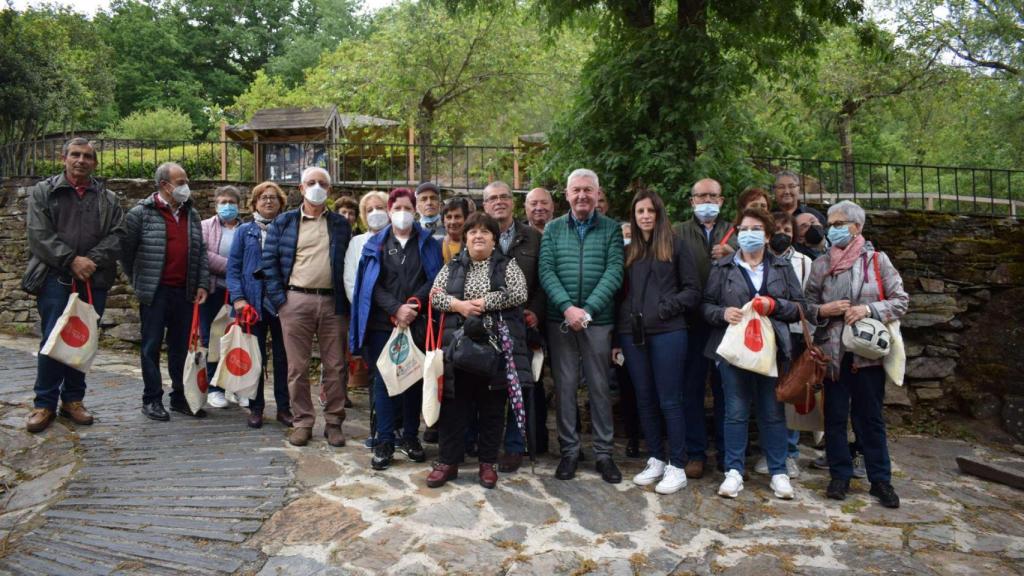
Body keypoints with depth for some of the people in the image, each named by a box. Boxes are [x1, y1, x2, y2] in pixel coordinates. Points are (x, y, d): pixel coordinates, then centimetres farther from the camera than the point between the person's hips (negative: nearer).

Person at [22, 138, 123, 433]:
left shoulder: (108, 199, 11)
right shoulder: (42, 192, 7)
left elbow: (116, 237, 2)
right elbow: (40, 234, -4)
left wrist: (92, 260, -13)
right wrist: (72, 260, -14)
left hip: (94, 280, 2)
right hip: (55, 279, -2)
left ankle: (73, 399, 20)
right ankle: (45, 404, 10)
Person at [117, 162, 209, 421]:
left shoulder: (191, 214, 11)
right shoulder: (142, 212, -5)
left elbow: (201, 252, 12)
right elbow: (124, 246, -3)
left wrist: (202, 284, 4)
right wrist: (137, 277, 4)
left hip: (184, 291, 5)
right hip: (154, 292, -5)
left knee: (181, 347, 11)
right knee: (152, 346, 4)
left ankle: (180, 397, 21)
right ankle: (152, 400, 13)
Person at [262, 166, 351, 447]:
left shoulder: (340, 224, 13)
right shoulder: (284, 222, 9)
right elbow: (269, 261, 4)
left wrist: (345, 303, 1)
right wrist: (279, 299, -5)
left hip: (331, 302, 1)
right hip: (295, 301, -1)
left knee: (334, 366, 3)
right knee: (297, 366, 4)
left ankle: (334, 422, 14)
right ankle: (302, 422, 15)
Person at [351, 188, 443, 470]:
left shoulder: (428, 243, 9)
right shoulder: (376, 243, 9)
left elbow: (434, 279, 1)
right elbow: (373, 284, 0)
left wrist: (414, 305, -13)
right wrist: (396, 309, -13)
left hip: (417, 322, 1)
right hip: (382, 323, 0)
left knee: (415, 378, 6)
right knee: (383, 380, 0)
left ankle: (410, 437, 18)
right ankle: (384, 442, 7)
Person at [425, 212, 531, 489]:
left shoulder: (508, 265, 6)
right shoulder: (452, 267, 13)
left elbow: (519, 293, -9)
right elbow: (435, 295, 4)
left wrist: (484, 303, -14)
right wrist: (458, 304, -14)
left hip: (496, 345, -1)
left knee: (492, 406, 5)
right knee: (455, 404, 4)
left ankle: (488, 463, 18)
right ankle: (448, 461, 15)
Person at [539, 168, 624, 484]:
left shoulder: (611, 229, 4)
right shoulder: (552, 229, 7)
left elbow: (614, 271, -6)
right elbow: (545, 271, -2)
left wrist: (587, 310, -16)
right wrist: (568, 308, -15)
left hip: (598, 319, -1)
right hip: (560, 319, 1)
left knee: (599, 387, 6)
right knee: (565, 385, 6)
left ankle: (604, 453, 17)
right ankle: (569, 451, 18)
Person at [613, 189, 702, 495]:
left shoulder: (676, 246, 4)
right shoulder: (628, 252, 15)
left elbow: (693, 290, 1)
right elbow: (621, 294, 14)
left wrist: (667, 308, -12)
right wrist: (616, 337, 9)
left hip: (667, 332, -4)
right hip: (632, 333, 4)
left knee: (669, 401, -2)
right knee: (645, 400, 10)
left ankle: (677, 467, 8)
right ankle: (656, 460, 22)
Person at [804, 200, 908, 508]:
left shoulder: (878, 260, 1)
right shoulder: (820, 264, 6)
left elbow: (901, 301, 0)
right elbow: (807, 305, 8)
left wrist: (869, 309, -14)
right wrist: (823, 311, -12)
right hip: (832, 352, 2)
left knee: (870, 417, 6)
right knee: (835, 416, 8)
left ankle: (881, 480, 18)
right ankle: (840, 475, 21)